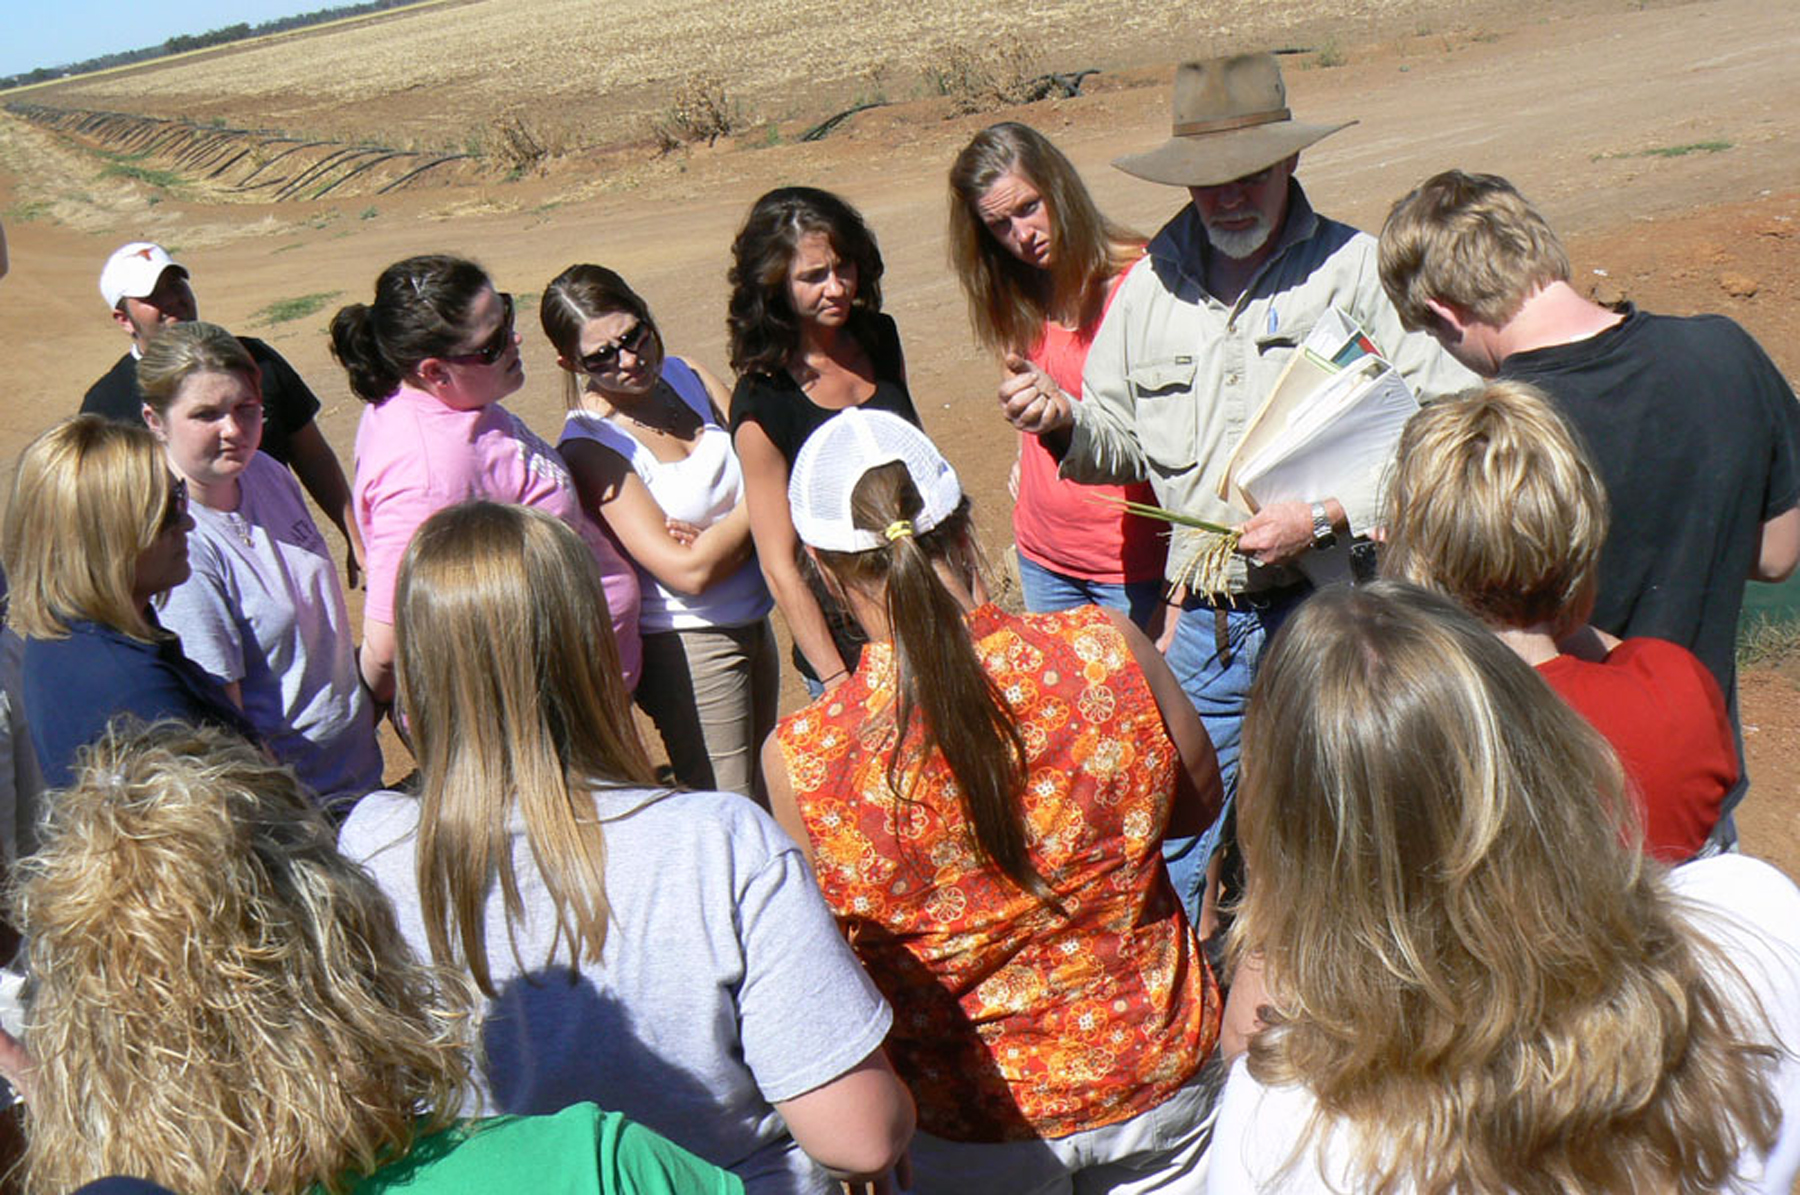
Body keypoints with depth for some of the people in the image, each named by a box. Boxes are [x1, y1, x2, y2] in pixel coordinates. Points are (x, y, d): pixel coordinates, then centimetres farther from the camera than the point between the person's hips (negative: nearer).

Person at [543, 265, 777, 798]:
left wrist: (715, 532, -14)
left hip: (752, 625, 7)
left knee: (762, 801, 17)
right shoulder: (590, 445, -16)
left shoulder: (685, 376, 2)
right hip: (687, 646, -7)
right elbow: (688, 570, -20)